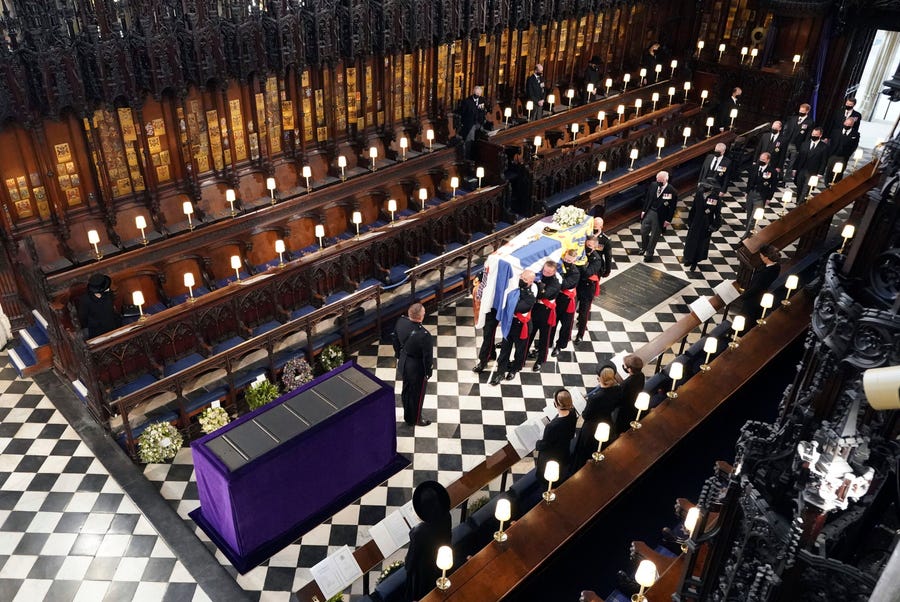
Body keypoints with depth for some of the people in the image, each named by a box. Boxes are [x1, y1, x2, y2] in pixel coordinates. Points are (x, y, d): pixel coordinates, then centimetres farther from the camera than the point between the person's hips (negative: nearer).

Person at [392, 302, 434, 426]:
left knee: (406, 390, 28)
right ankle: (415, 419, 42)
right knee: (417, 394, 19)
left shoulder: (401, 321, -17)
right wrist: (428, 372, -5)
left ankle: (407, 416, 51)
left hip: (403, 363, 7)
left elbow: (395, 340, 1)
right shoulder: (424, 335, -37)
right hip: (417, 368, -6)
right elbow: (427, 356, -23)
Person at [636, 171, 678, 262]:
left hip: (660, 216, -4)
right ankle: (644, 247, 41)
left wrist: (668, 220, -12)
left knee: (654, 235, 9)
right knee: (643, 231, 13)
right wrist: (643, 210, 7)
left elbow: (672, 207, -12)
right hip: (649, 212, 4)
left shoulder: (672, 191, -17)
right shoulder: (653, 186, -4)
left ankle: (649, 253, 26)